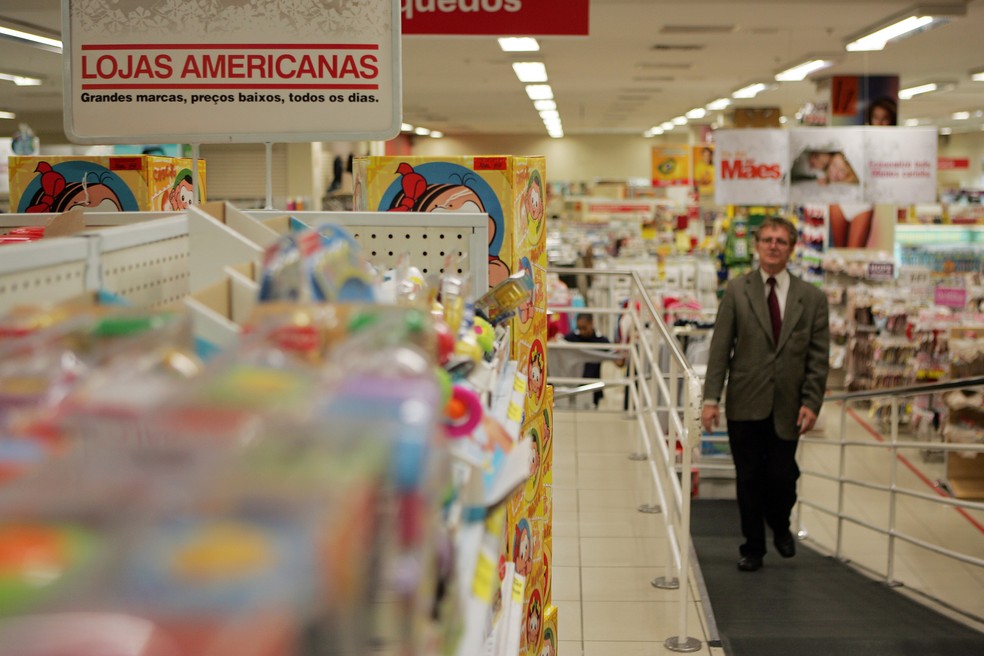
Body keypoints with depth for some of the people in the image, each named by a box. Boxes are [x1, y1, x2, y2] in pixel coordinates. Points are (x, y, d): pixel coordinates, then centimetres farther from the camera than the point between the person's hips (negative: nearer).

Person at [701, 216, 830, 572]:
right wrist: (711, 398, -8)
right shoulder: (737, 290, 2)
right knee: (749, 479, 6)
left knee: (781, 477, -1)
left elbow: (818, 356, 3)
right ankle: (753, 547, 24)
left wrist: (811, 403, -7)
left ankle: (780, 527, 32)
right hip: (745, 405, 0)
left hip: (787, 407, 0)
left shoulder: (812, 298, 4)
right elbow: (720, 348, -1)